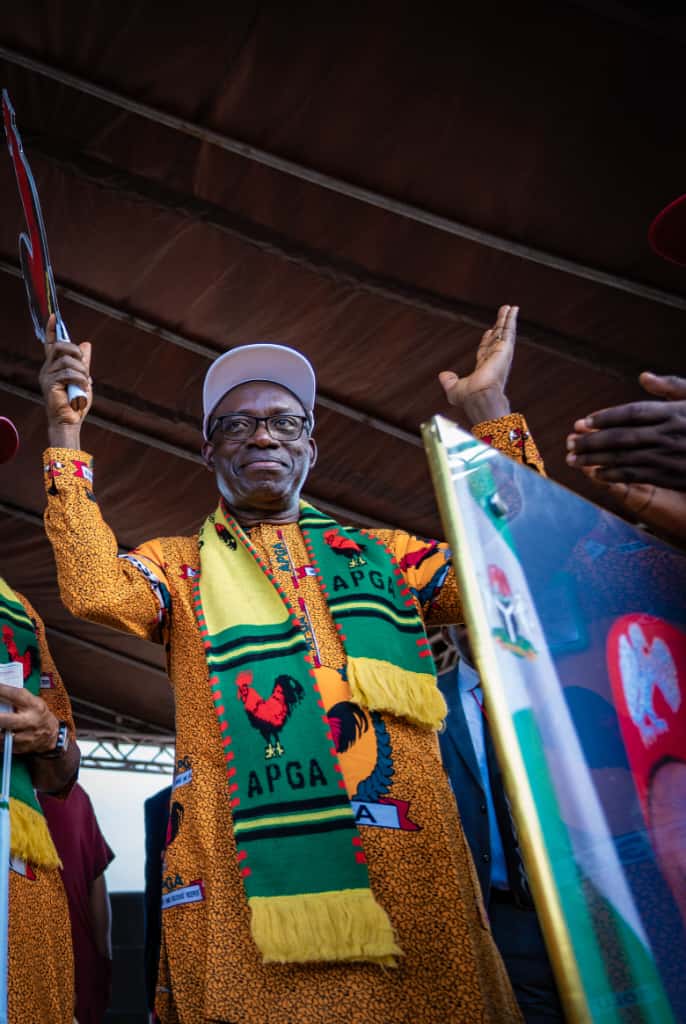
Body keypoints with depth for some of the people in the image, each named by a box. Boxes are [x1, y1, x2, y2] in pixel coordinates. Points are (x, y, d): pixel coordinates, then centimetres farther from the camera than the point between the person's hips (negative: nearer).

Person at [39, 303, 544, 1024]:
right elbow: (93, 592, -6)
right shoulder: (178, 565, 15)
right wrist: (65, 432, -6)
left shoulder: (378, 554, 18)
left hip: (405, 856, 2)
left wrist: (489, 415, 6)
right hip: (247, 871, -1)